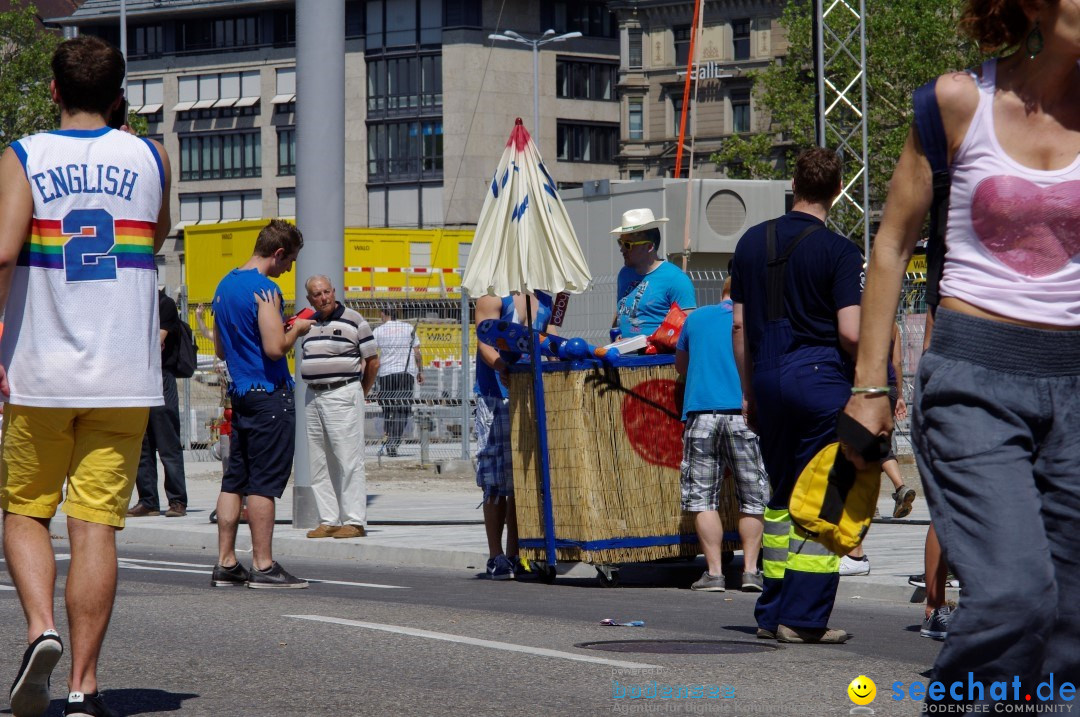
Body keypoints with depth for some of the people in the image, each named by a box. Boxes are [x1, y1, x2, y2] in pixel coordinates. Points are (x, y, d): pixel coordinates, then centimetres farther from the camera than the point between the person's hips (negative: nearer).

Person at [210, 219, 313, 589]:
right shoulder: (264, 289, -14)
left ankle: (226, 564, 10)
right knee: (264, 482, -6)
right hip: (270, 396, -9)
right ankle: (263, 566, -4)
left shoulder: (225, 286, 14)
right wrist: (296, 329, -3)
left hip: (240, 393, 9)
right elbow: (275, 348, -22)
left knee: (234, 481, 9)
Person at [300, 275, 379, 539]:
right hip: (312, 396, 6)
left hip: (343, 395, -6)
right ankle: (328, 520, 9)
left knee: (349, 460, -9)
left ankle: (354, 521, -8)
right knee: (319, 463, 5)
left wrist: (360, 393, 8)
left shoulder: (353, 321, -2)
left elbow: (372, 361, 2)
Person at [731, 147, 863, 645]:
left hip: (768, 379, 5)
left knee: (783, 497, 15)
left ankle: (772, 612, 15)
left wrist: (748, 392, 18)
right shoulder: (838, 251, -8)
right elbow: (851, 332, -15)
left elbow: (739, 325, 11)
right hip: (821, 377, -5)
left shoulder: (752, 242, 9)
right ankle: (804, 617, -5)